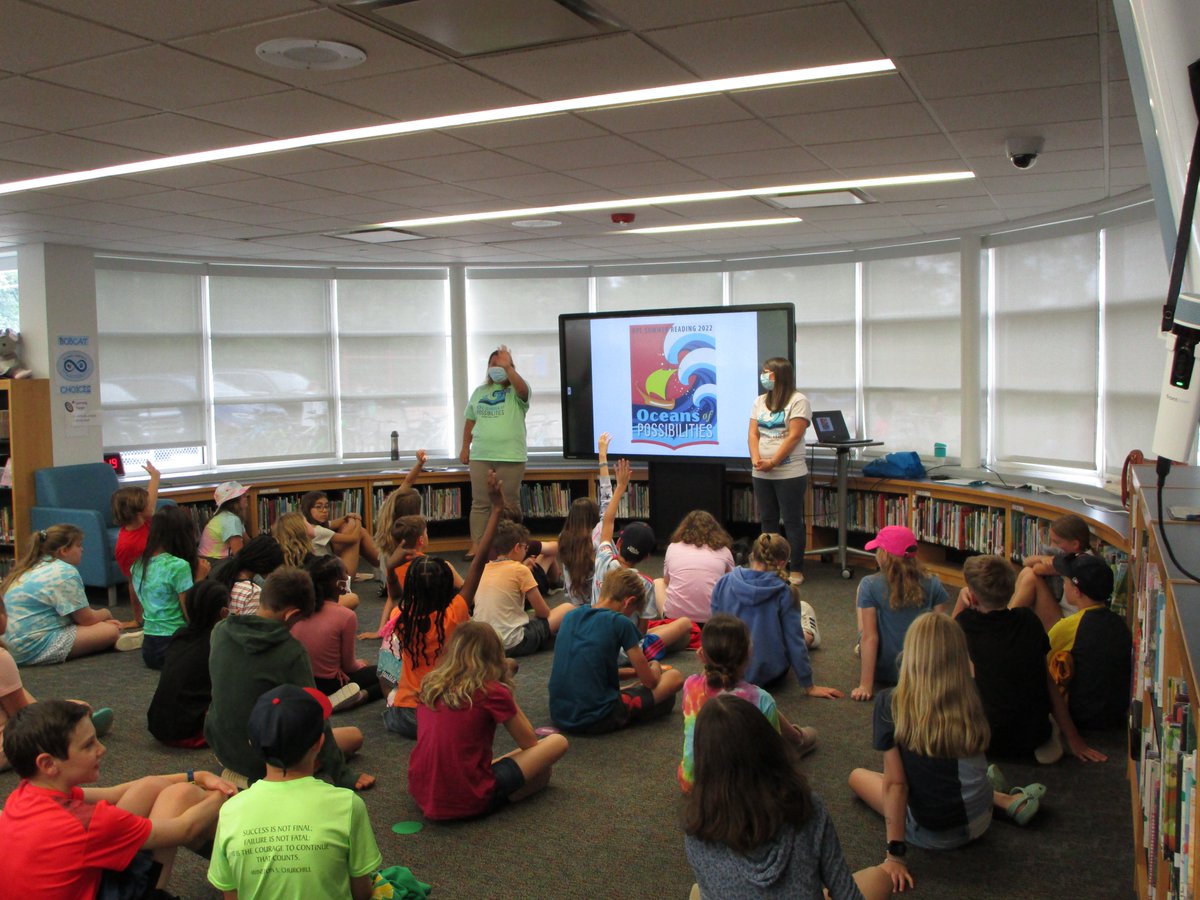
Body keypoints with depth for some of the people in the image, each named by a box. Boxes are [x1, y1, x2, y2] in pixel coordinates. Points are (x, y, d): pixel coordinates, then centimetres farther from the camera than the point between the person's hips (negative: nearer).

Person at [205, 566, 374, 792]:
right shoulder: (290, 651, -27)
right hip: (265, 757, -7)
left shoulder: (220, 631, -9)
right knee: (355, 736, 9)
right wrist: (341, 775, -10)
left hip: (221, 745, 7)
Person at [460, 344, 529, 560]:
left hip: (510, 456, -4)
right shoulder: (479, 392, 16)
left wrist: (507, 367, -28)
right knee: (479, 502, 4)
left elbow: (523, 389, -24)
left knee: (510, 503, 3)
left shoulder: (515, 391, 1)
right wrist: (465, 447, 13)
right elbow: (470, 421, 19)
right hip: (480, 456, 4)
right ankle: (476, 545, 7)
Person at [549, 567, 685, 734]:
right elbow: (649, 681, -1)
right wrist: (655, 669, 22)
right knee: (674, 678, 4)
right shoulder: (620, 622, -9)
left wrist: (633, 671, 28)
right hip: (597, 720, -7)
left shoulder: (571, 617, 9)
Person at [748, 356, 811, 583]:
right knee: (768, 521, 11)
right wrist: (756, 459, -10)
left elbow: (794, 437, -14)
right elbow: (753, 433, 8)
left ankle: (796, 569, 7)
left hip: (789, 473, -6)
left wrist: (772, 463, -18)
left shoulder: (798, 401, -7)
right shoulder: (760, 401, 14)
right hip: (761, 474, 6)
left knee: (792, 522, 0)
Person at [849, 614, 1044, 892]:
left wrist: (895, 853, -14)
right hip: (980, 823, 4)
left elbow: (894, 782, -19)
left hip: (930, 834, -4)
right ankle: (1008, 802, 27)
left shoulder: (890, 703, -20)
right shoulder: (971, 700, -12)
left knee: (857, 776, 22)